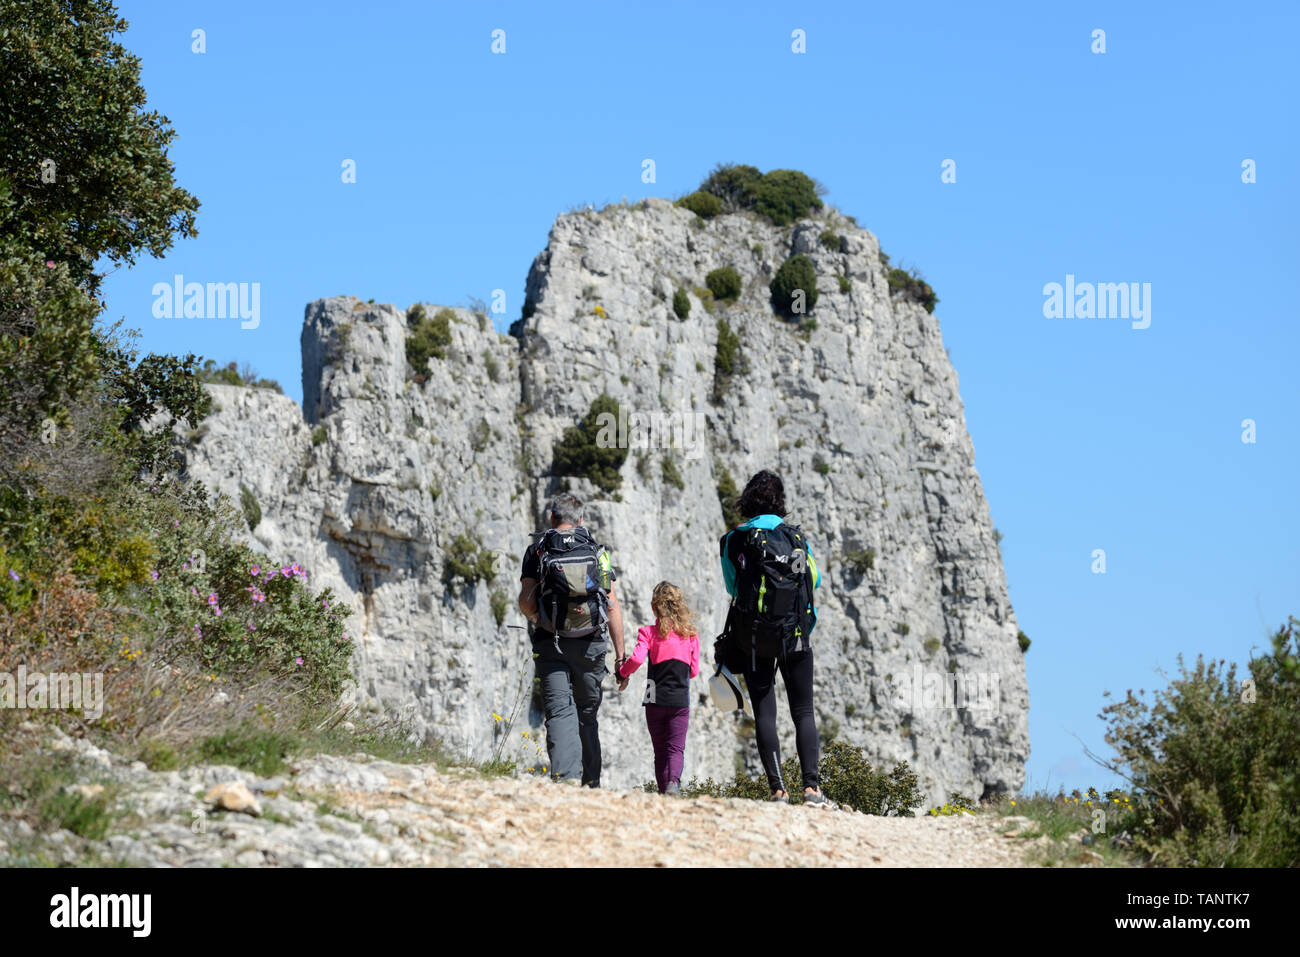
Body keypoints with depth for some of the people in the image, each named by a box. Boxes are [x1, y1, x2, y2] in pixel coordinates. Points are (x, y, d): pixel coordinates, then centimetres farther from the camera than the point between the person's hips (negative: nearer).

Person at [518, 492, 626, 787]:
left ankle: (565, 777, -23)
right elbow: (612, 606, 1)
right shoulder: (596, 551, 6)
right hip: (590, 644, 1)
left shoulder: (537, 550, 3)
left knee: (559, 713, -6)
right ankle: (591, 783, 17)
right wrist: (621, 654, 4)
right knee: (587, 714, 14)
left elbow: (526, 602, -4)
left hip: (551, 644, -1)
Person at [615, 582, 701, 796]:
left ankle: (663, 788, 7)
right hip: (681, 700, 0)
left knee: (660, 748, 11)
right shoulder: (691, 634, 4)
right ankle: (674, 782, -26)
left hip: (655, 700, 0)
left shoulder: (649, 633, -3)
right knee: (676, 747, -2)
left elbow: (636, 659, -17)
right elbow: (694, 670, 8)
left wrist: (622, 673, 1)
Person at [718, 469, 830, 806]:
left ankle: (777, 788, -6)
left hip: (752, 639, -1)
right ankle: (811, 786, -5)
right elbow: (815, 579, 14)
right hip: (795, 637, 1)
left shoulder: (734, 541, -4)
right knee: (804, 712, 7)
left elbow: (732, 587, 8)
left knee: (764, 714, 3)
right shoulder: (797, 538, 0)